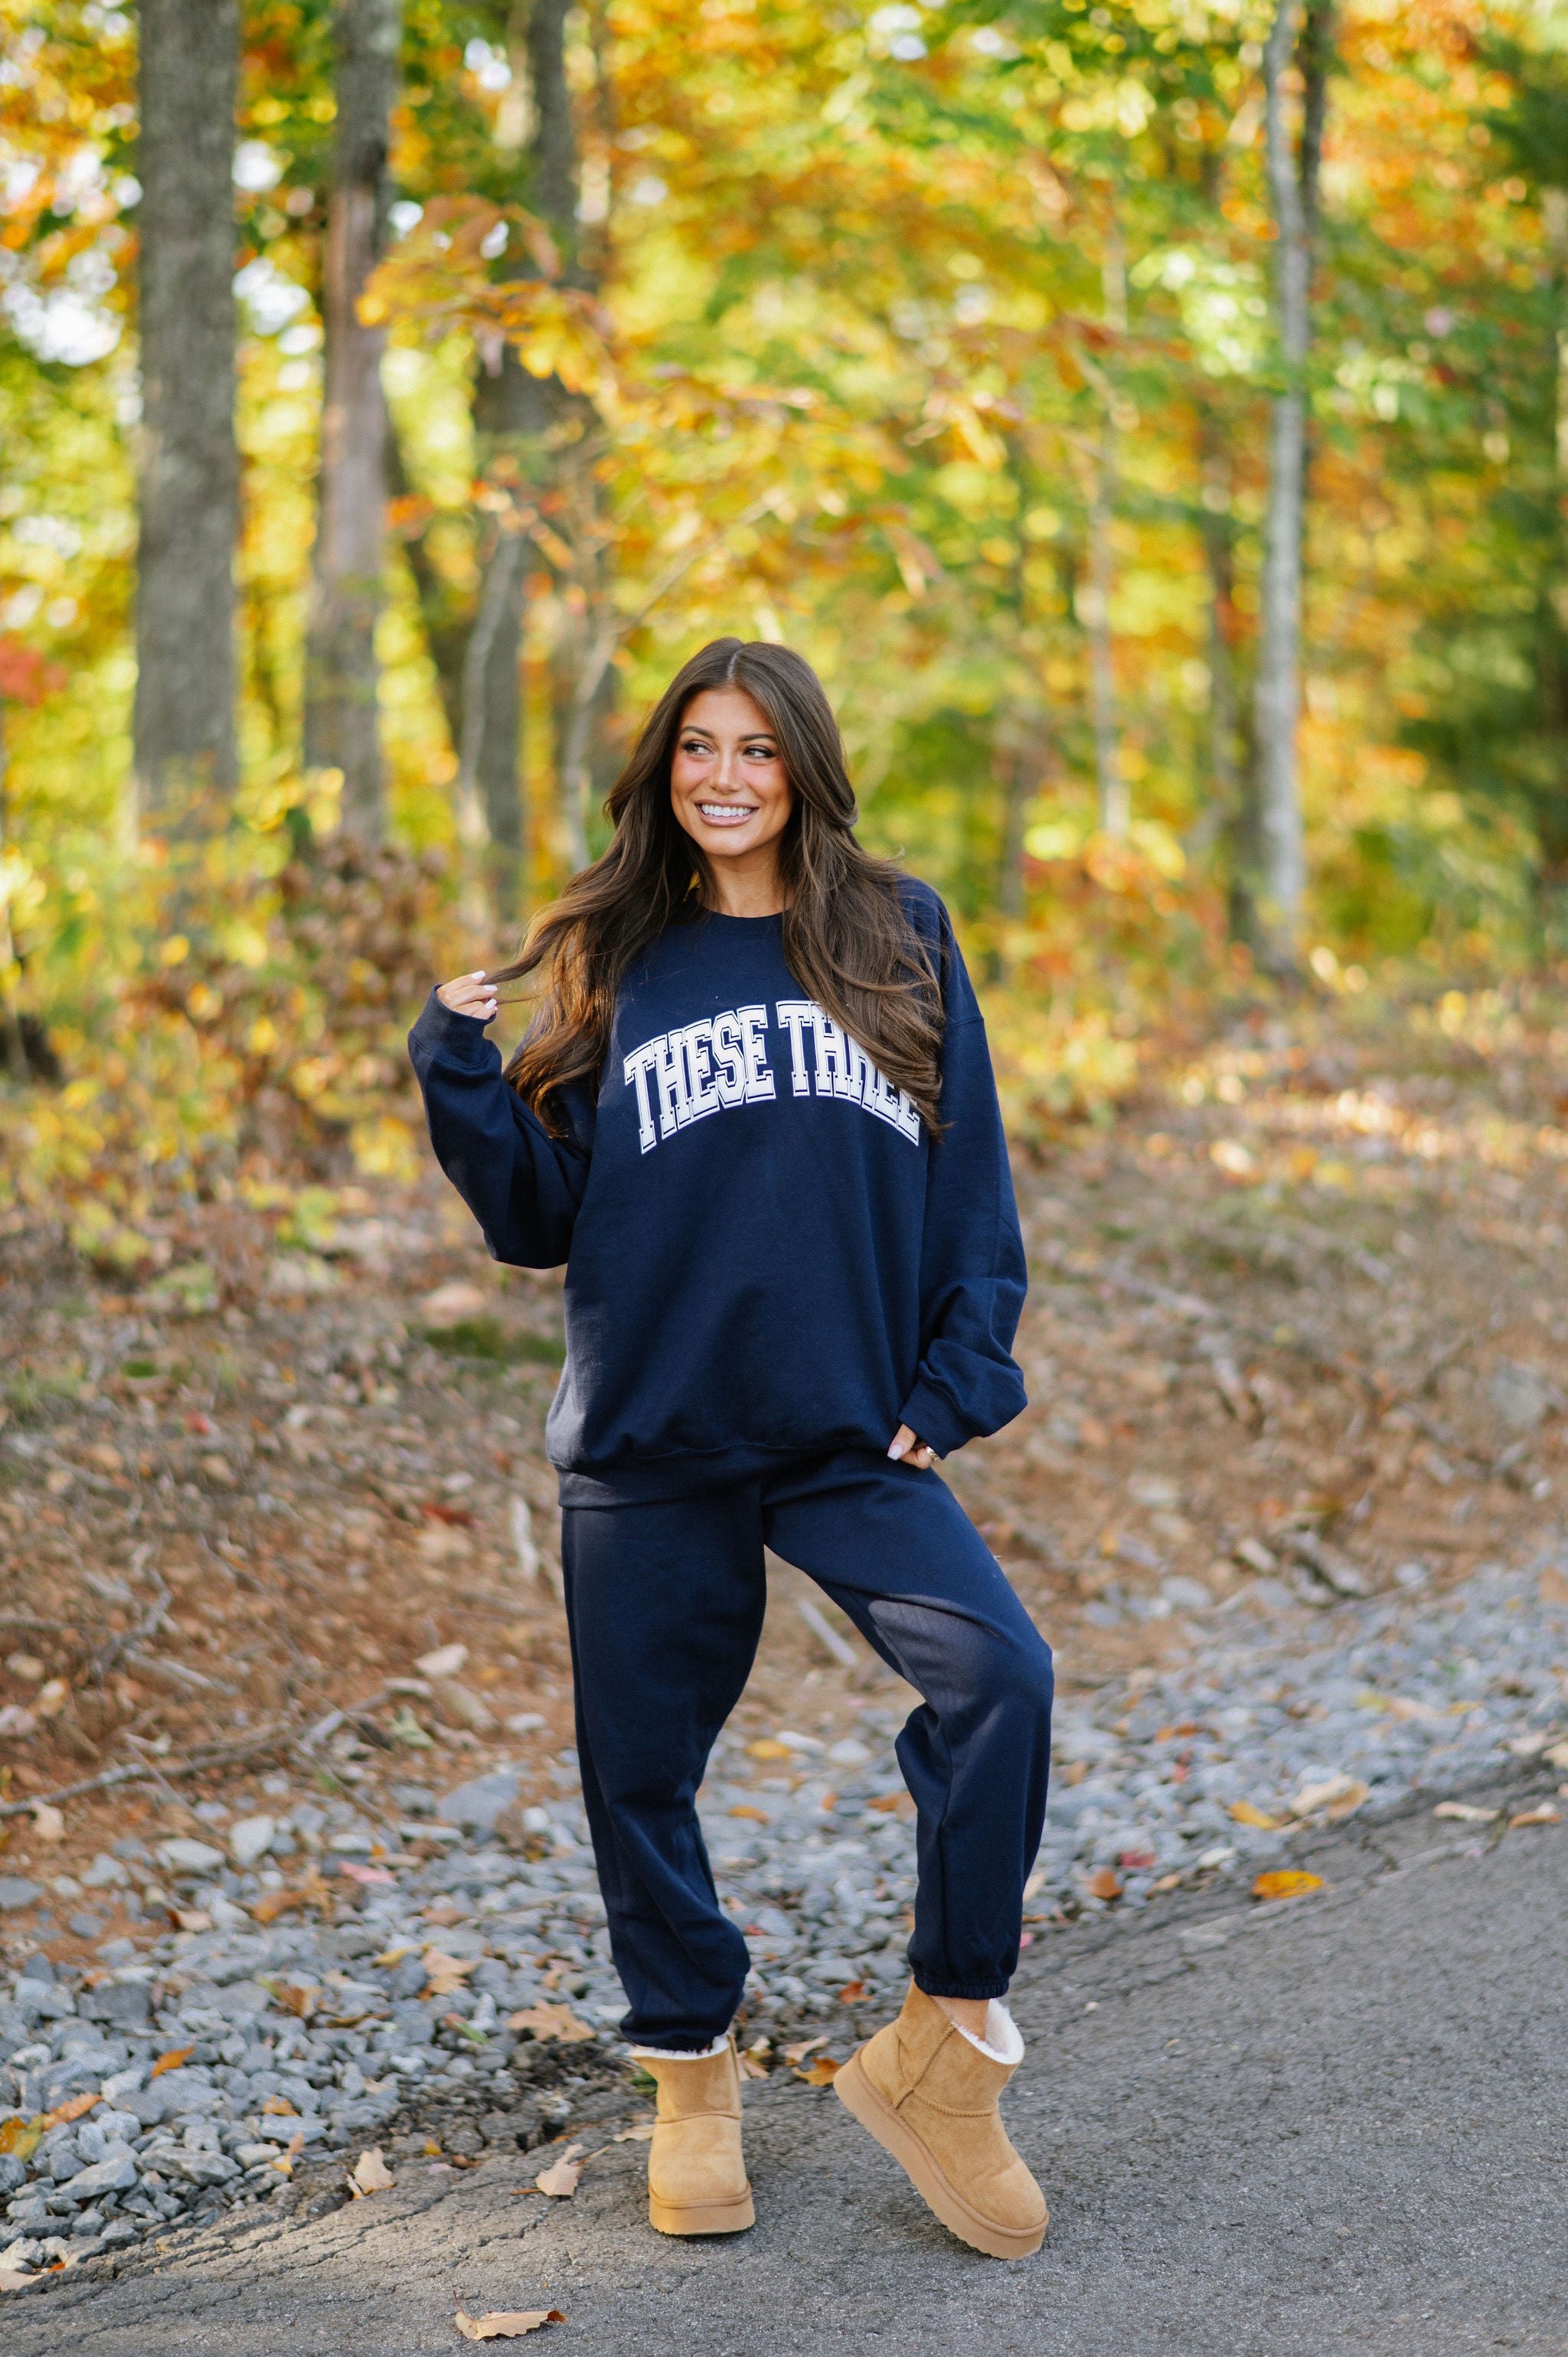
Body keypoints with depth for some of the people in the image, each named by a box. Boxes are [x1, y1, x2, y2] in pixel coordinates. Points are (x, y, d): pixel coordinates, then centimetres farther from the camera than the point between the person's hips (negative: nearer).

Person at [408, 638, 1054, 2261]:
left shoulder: (900, 939, 7)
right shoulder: (610, 965, 7)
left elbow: (973, 1183, 7)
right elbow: (543, 1215, 5)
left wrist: (956, 1381, -1)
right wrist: (459, 1069, -8)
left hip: (853, 1439, -1)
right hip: (647, 1447, 1)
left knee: (996, 1677, -20)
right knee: (641, 1763, 7)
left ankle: (947, 2036, -2)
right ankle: (690, 2072, 29)